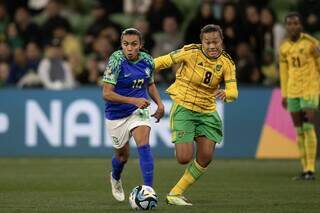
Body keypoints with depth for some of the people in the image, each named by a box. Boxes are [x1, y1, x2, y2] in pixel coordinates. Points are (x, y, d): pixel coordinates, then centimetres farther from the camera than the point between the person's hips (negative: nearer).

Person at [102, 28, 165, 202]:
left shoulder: (147, 61, -6)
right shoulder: (116, 60, -21)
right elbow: (106, 94, -25)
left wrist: (159, 103, 1)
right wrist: (133, 100, -33)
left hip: (139, 110, 2)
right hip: (116, 115, -2)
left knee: (143, 144, -22)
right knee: (122, 155, 14)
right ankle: (115, 178, 49)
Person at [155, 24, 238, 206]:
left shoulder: (227, 63, -5)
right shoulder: (191, 53, -15)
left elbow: (233, 92, -13)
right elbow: (163, 61, -6)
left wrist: (225, 94, -36)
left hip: (207, 112, 5)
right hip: (184, 107, -4)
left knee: (206, 158, -1)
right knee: (184, 158, -17)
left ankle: (175, 194, 15)